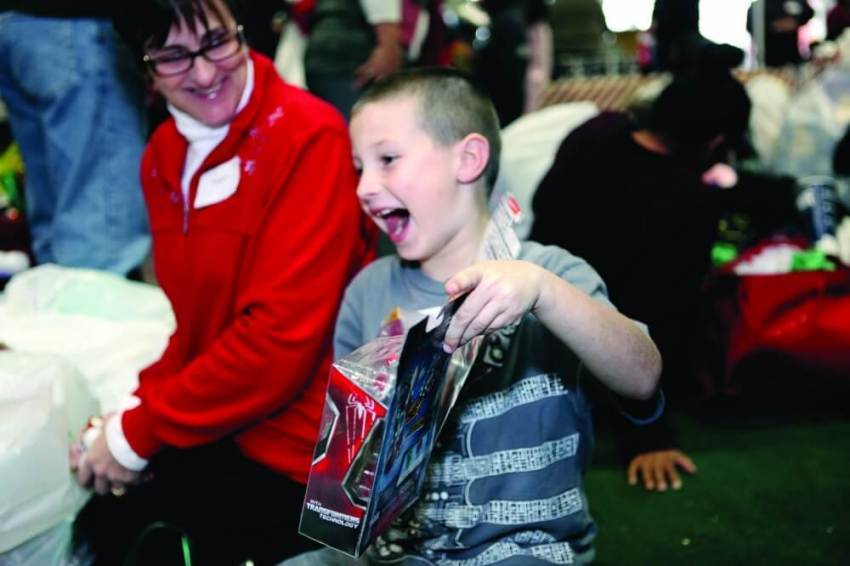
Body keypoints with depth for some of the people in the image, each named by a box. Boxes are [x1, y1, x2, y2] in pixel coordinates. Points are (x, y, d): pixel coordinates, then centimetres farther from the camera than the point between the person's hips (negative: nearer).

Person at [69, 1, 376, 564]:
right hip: (213, 425, 8)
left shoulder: (308, 137, -20)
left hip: (300, 449, -7)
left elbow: (283, 335, -24)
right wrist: (132, 413, -4)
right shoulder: (164, 157, 6)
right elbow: (197, 320, 12)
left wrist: (139, 432, -16)